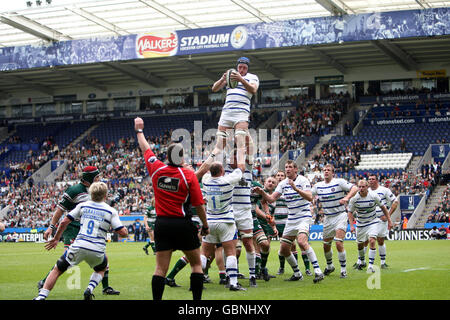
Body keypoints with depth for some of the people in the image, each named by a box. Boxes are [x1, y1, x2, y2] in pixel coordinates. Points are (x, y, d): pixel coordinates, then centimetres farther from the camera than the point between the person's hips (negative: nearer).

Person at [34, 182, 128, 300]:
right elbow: (123, 233, -1)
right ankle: (90, 289, 4)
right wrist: (125, 229, 23)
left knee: (57, 270, 13)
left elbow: (64, 222, 8)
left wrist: (56, 239, 20)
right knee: (101, 269, 31)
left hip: (78, 246, 0)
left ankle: (41, 296, -1)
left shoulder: (82, 205, 10)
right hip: (97, 250, 0)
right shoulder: (111, 211, 5)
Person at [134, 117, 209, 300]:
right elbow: (199, 205, -6)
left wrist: (139, 130, 33)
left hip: (162, 223, 3)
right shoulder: (188, 175, -8)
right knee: (196, 263, 10)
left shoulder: (156, 169, -1)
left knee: (161, 268, 2)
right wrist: (205, 225, 8)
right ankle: (197, 299, 7)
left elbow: (145, 149, 18)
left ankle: (156, 299, -2)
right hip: (183, 224, -3)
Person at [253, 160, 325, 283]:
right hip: (291, 220, 7)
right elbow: (271, 199, 3)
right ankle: (297, 274, 21)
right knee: (284, 249, 4)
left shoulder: (302, 180, -9)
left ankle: (318, 272, -27)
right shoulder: (283, 183, 8)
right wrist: (262, 193, -16)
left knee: (302, 242, -30)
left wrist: (295, 188, -32)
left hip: (304, 217, -7)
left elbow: (309, 197, -22)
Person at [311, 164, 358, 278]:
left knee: (339, 243, -17)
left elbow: (354, 188, -17)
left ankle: (343, 269, -6)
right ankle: (329, 266, 34)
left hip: (340, 216, -5)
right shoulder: (318, 185, 6)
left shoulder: (339, 182, -9)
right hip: (327, 218, 5)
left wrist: (346, 197, -34)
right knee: (326, 245, 10)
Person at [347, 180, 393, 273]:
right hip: (360, 224, 2)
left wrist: (389, 221, 0)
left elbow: (383, 207, -1)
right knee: (360, 244, 10)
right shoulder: (354, 198, -14)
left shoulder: (373, 196, -15)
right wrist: (351, 225, -15)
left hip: (373, 222, -2)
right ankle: (362, 262, 38)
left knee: (372, 241, -21)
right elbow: (350, 212, -3)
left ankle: (370, 265, -19)